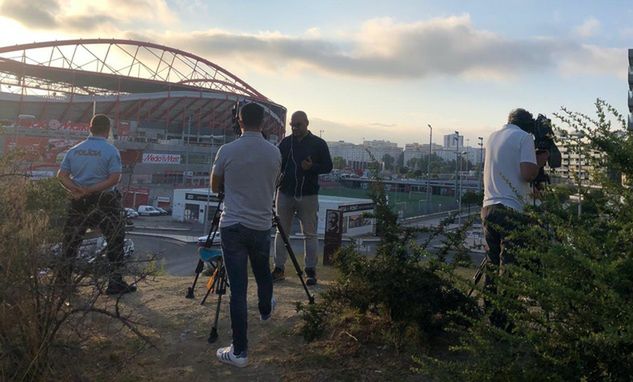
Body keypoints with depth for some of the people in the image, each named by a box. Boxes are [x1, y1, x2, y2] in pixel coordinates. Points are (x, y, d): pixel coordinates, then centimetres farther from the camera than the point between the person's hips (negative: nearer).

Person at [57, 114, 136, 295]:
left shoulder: (74, 150, 9)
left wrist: (76, 189, -10)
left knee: (70, 240, 15)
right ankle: (115, 283, 7)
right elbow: (114, 178, -18)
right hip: (104, 202, -5)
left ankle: (63, 280, 22)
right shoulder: (111, 151, -7)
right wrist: (91, 190, -15)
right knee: (116, 241, 5)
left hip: (78, 202, 5)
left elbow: (61, 175, 2)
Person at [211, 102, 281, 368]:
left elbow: (215, 187, 7)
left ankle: (239, 351, 3)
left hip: (232, 226, -3)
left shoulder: (227, 151, -7)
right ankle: (265, 311, 53)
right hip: (262, 226, 3)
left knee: (238, 288, -1)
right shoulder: (274, 153, 0)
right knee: (263, 272, 27)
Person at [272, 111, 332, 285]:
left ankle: (311, 271, 11)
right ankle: (279, 268, 15)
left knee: (310, 234, 2)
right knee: (282, 232, 6)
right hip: (285, 194, 3)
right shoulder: (285, 143, 7)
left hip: (308, 196, -2)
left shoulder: (319, 144, 1)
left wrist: (312, 167, -17)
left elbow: (328, 166, 1)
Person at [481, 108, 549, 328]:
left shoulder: (493, 137, 18)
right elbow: (528, 174, -13)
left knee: (492, 264, 11)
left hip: (489, 207, 7)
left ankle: (489, 315, 17)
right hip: (512, 210, -7)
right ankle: (504, 320, -2)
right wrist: (540, 162, 6)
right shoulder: (524, 137, -3)